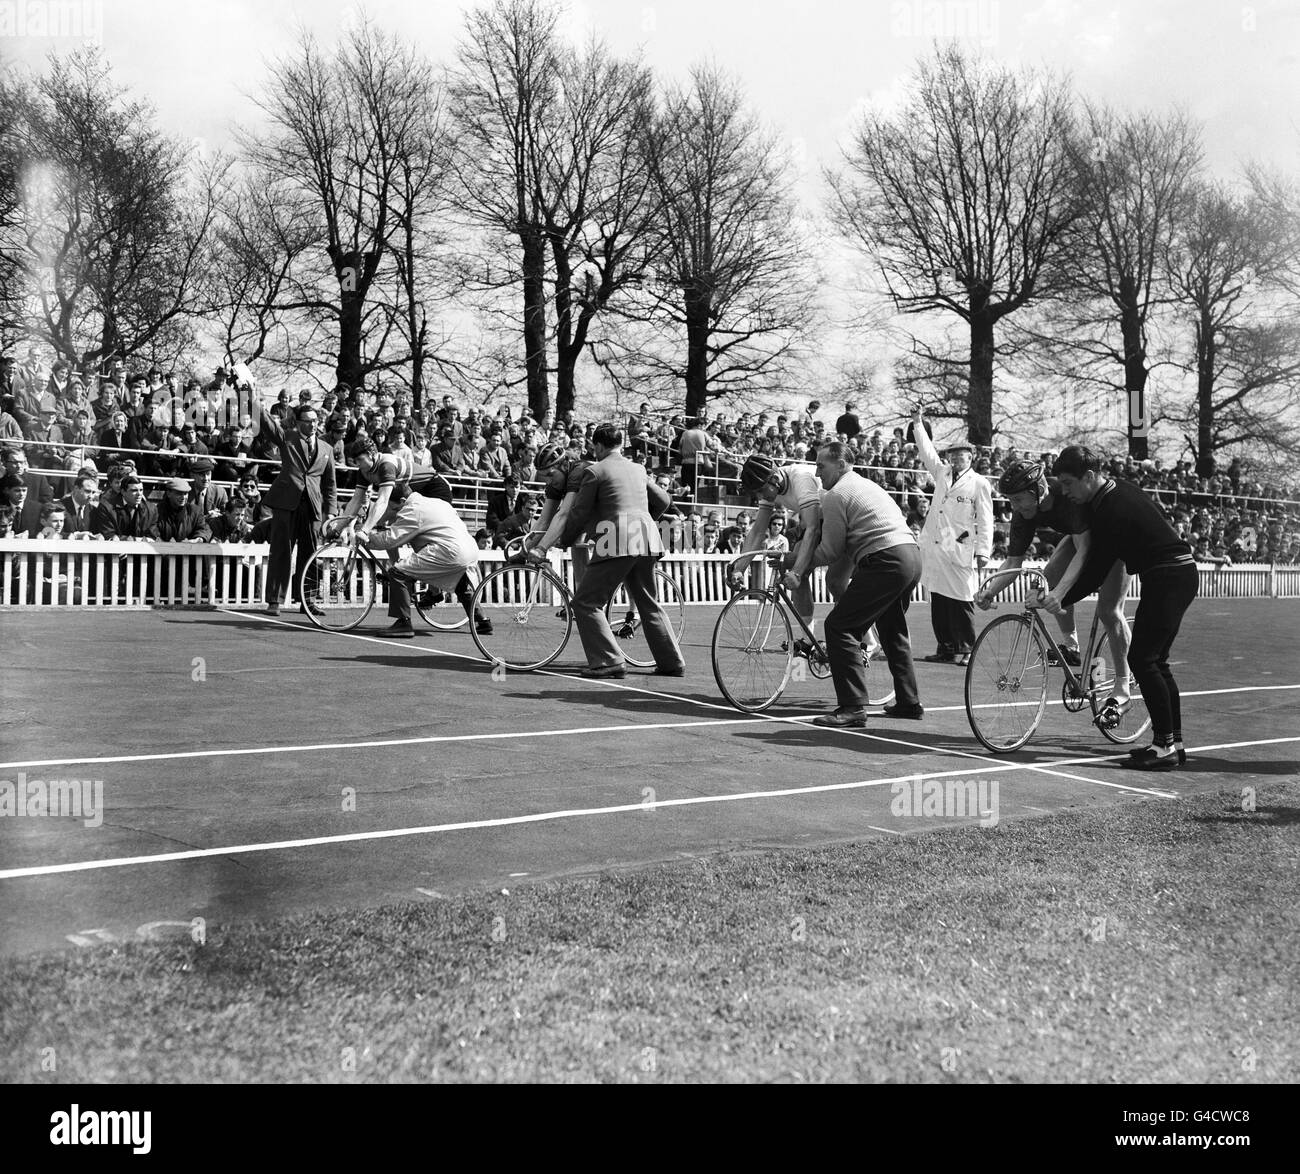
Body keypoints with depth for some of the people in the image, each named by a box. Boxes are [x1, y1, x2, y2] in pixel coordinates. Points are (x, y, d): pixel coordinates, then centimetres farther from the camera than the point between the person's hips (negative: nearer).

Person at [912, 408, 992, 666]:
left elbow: (985, 520, 0)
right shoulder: (941, 473, 17)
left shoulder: (978, 483, 2)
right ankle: (946, 648, 13)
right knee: (938, 602, 6)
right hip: (934, 547, 5)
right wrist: (918, 424, 14)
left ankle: (965, 650, 3)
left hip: (960, 551, -5)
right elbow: (927, 451, 20)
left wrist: (983, 551, -7)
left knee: (961, 601, -5)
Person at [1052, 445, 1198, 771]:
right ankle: (1174, 742, 16)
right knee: (1156, 661, 13)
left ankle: (1165, 746, -7)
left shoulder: (1110, 512, -20)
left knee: (1142, 659, -8)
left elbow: (1095, 572, -16)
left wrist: (1062, 600, -10)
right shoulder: (1122, 489, 9)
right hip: (1182, 575, 10)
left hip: (1167, 580, -10)